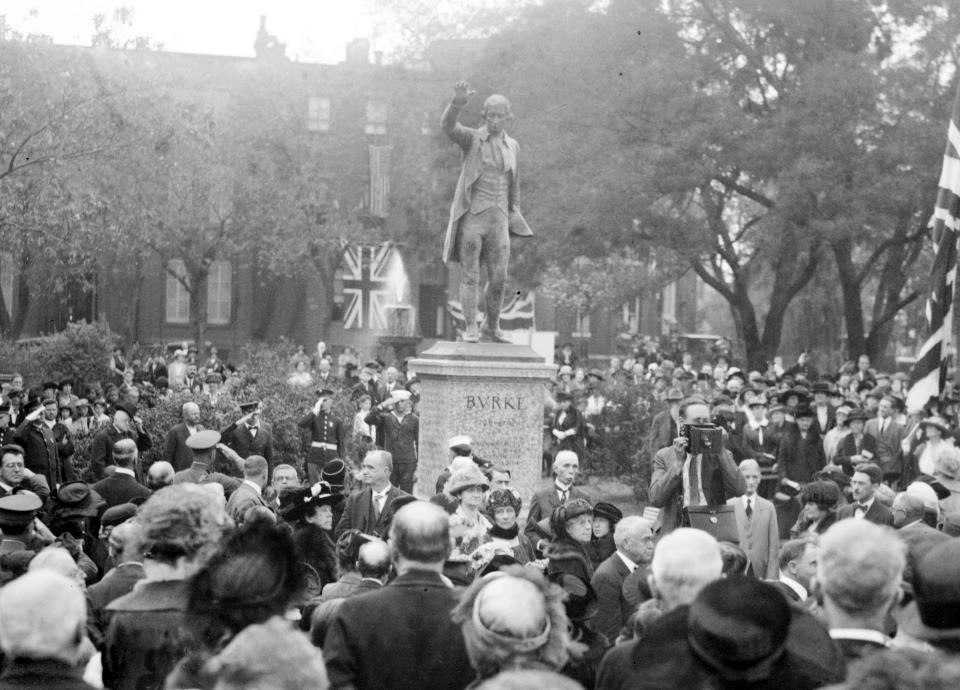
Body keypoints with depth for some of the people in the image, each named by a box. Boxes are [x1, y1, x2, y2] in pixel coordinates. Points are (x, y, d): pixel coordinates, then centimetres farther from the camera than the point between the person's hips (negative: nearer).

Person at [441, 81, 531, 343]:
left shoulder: (511, 146, 12)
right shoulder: (471, 138, -2)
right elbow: (447, 125, -23)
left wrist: (513, 214, 24)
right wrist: (459, 101, -42)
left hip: (497, 218, 4)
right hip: (471, 215, -4)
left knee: (498, 278, 3)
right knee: (470, 275, -2)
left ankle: (493, 327, 20)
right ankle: (471, 329, 3)